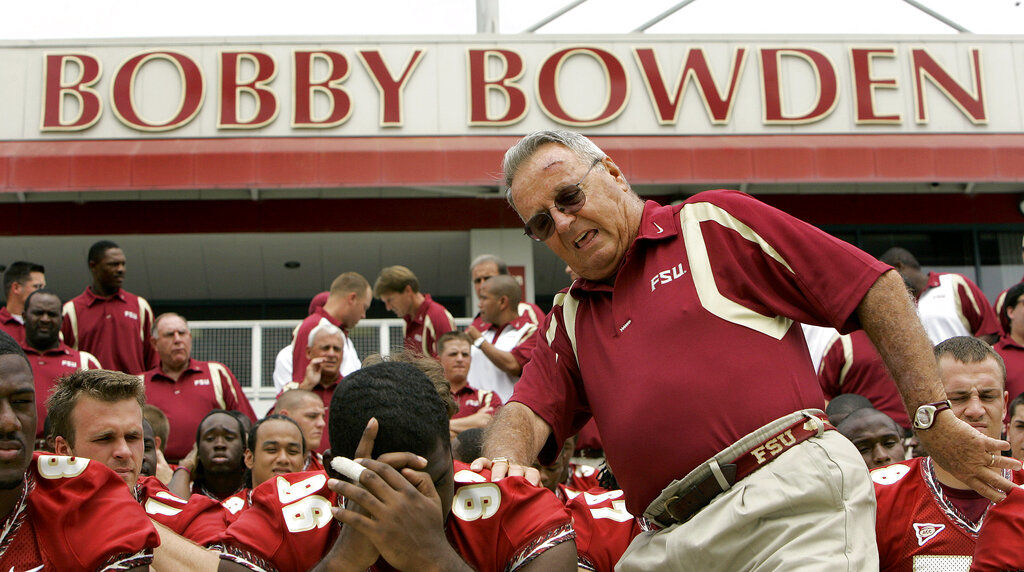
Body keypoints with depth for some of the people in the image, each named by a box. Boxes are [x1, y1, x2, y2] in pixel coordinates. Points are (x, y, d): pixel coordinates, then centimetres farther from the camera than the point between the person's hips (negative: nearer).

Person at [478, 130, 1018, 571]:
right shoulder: (568, 317, 23)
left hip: (792, 498, -5)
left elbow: (876, 286, 3)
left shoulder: (714, 221, 6)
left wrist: (932, 417, -3)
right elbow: (525, 413, 10)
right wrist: (504, 462, -15)